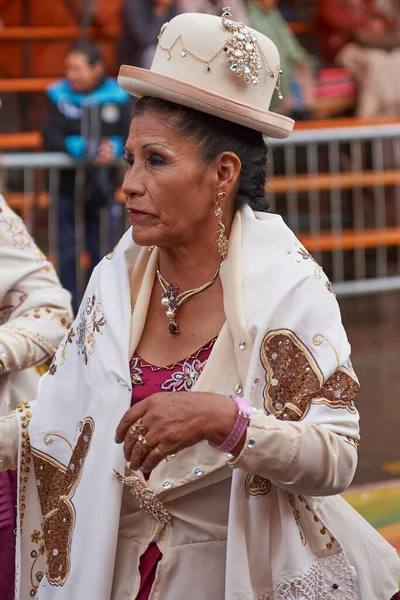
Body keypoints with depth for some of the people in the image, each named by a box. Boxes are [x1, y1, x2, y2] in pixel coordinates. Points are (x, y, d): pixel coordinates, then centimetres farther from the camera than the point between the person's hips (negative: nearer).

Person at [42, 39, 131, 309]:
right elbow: (50, 136, -12)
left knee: (104, 253, 6)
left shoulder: (117, 96, -1)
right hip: (67, 186, -1)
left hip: (103, 188, 1)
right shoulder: (59, 94, -4)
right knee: (68, 254, 1)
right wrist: (77, 147, -27)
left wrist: (115, 147, -26)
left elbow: (130, 135, -6)